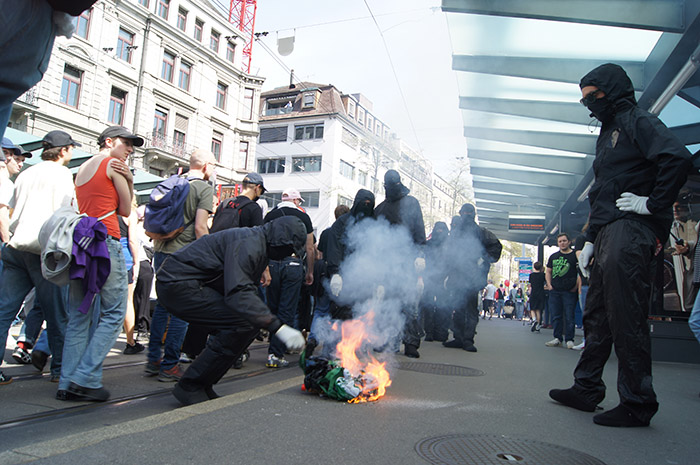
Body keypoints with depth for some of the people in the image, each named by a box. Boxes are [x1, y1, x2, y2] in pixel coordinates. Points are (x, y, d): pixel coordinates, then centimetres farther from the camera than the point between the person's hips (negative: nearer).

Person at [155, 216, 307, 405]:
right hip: (176, 285, -10)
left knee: (250, 323, 5)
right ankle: (190, 387, -6)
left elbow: (248, 292, 17)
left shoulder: (259, 244, 13)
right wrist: (278, 327, -36)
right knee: (242, 324, -18)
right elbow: (238, 294, -32)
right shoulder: (248, 243, -20)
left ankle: (203, 385, 12)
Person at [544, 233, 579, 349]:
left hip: (569, 291, -4)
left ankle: (569, 340, 5)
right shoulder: (553, 256, 14)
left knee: (569, 316, -3)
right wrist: (549, 284, 7)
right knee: (556, 315, 6)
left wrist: (576, 286, -7)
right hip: (554, 291, 4)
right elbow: (548, 272, 20)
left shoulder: (575, 255, 1)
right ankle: (558, 338, 13)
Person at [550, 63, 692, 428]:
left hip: (631, 231, -10)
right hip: (608, 234, 10)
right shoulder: (608, 133, 26)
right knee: (596, 316, 11)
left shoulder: (637, 121, -2)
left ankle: (637, 405, 2)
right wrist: (591, 239, 20)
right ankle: (586, 389, 20)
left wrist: (654, 204, -16)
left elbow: (678, 157, -21)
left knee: (626, 319, -8)